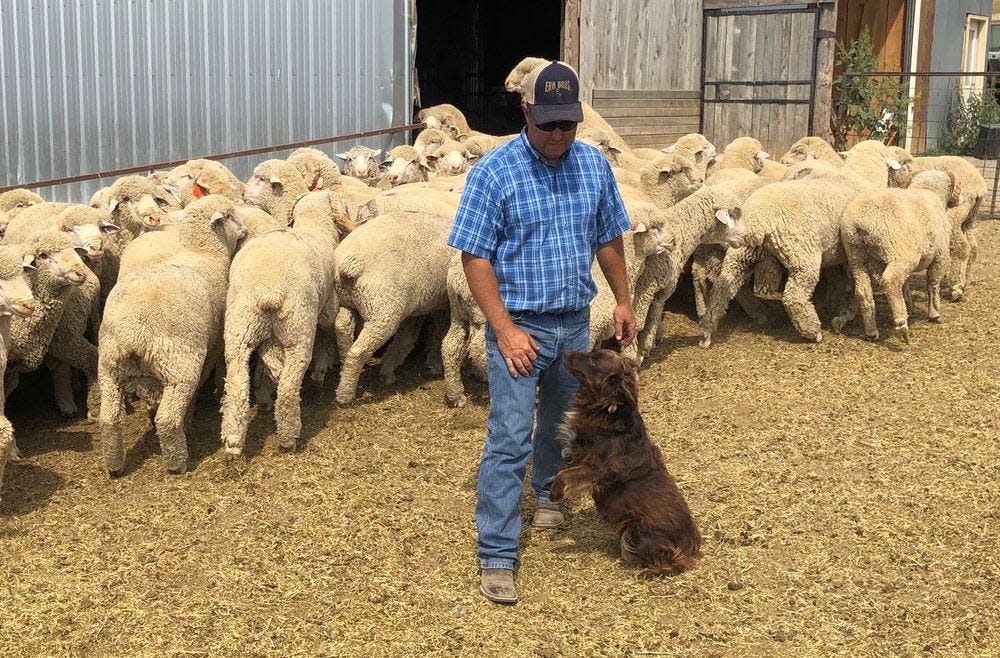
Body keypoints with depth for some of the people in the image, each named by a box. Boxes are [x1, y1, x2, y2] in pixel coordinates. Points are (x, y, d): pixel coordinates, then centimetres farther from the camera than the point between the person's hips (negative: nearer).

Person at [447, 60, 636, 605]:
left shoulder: (594, 165, 0)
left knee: (562, 423, 22)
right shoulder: (494, 171, -15)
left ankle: (547, 496, 48)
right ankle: (496, 556, 0)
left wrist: (623, 300, 14)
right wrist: (505, 330, -20)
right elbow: (475, 257, -15)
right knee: (509, 439, -7)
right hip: (519, 325, -5)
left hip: (574, 323, 5)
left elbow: (608, 239, 13)